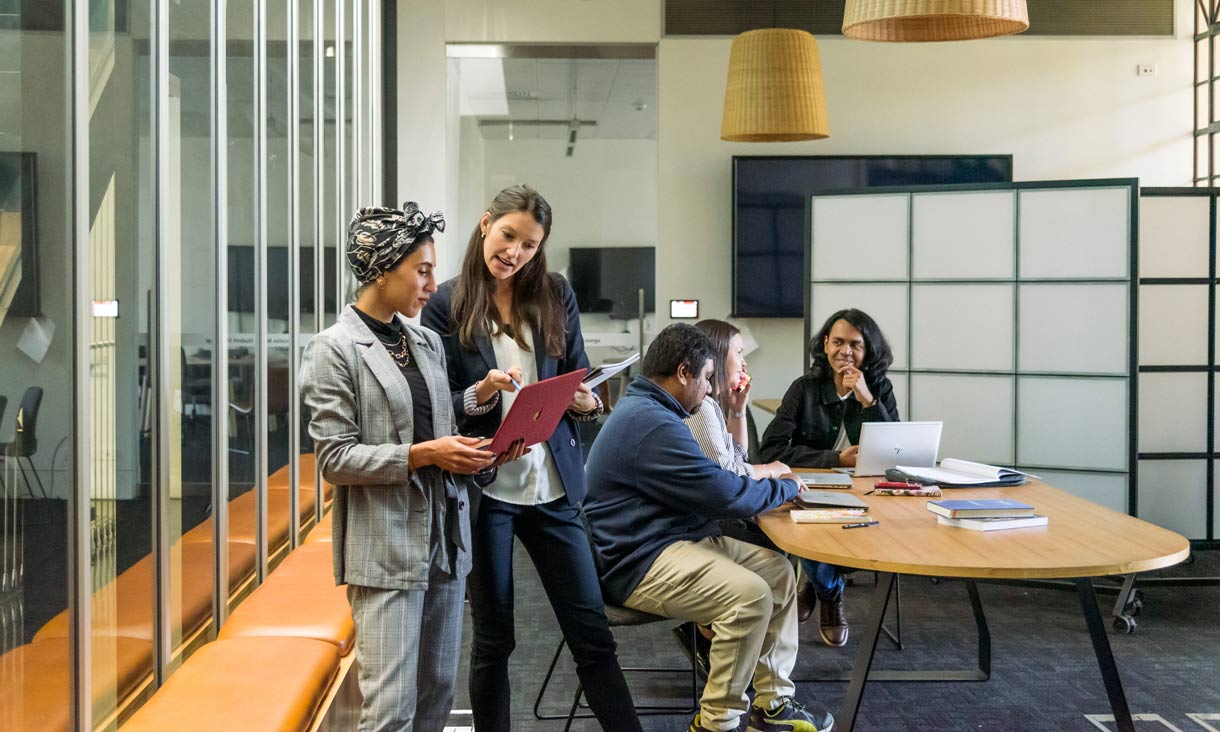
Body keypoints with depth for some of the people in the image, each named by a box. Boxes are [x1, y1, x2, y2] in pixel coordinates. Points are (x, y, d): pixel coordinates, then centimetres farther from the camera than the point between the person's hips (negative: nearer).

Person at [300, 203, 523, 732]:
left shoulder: (428, 342, 12)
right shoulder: (334, 350, -7)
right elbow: (334, 458, -13)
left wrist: (479, 451, -1)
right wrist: (422, 455, -19)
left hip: (445, 541, 7)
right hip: (386, 550, -7)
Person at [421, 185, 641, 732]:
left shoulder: (556, 295, 5)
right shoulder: (448, 304, -3)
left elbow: (577, 379, 9)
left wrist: (585, 401, -14)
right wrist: (481, 395, -22)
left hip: (551, 484, 2)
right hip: (483, 485, -2)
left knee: (591, 629, 6)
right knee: (493, 636, 10)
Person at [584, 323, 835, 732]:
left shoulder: (645, 410, 15)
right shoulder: (654, 424, -21)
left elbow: (706, 483, 23)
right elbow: (725, 495, -21)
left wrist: (771, 485, 10)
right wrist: (785, 487, -3)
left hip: (673, 540, 11)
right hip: (639, 564, -11)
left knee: (778, 571, 5)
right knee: (750, 594, -27)